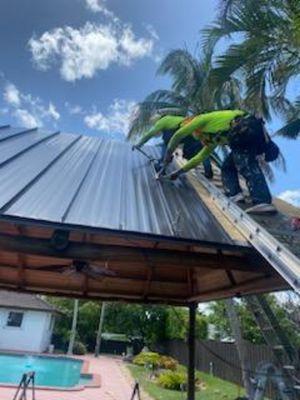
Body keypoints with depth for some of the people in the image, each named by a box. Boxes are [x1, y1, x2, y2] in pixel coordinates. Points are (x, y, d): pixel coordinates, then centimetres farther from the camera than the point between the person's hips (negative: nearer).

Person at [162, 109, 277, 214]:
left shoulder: (201, 119, 16)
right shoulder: (211, 139, 35)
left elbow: (178, 135, 15)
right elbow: (200, 157, 40)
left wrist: (167, 155, 25)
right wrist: (179, 171, 44)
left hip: (245, 129, -9)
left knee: (247, 167, -19)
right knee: (228, 167, 13)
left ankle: (263, 202, -31)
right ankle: (235, 194, -4)